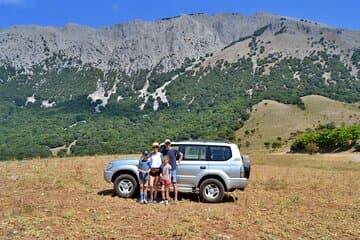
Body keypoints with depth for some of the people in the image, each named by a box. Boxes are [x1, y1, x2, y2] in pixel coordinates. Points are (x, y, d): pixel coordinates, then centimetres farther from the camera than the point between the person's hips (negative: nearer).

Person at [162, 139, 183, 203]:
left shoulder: (174, 150, -4)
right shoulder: (164, 151, 7)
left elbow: (181, 154, 9)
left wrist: (178, 161, 4)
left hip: (173, 169, -4)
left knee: (174, 184, -2)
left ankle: (175, 198, 3)